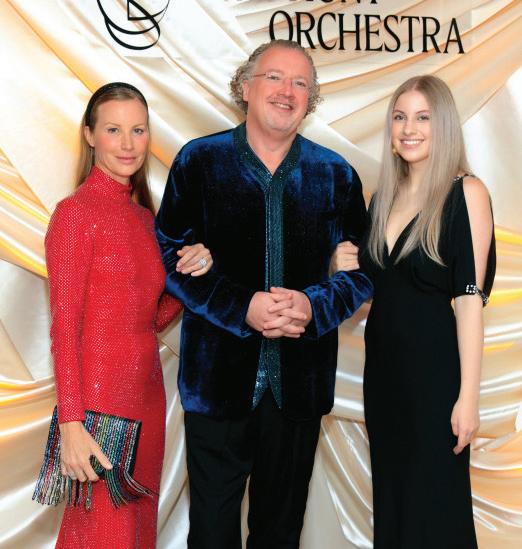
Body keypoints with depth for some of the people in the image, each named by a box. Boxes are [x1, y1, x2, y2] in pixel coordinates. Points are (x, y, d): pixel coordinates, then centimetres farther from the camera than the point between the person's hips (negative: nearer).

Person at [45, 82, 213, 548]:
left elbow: (155, 318, 12)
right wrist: (71, 424, -18)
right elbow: (64, 328, -14)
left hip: (148, 393, 7)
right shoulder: (75, 212, -10)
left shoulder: (144, 216, 11)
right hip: (99, 396, -7)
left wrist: (192, 274, -6)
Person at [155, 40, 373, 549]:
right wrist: (241, 309, -17)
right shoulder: (199, 160, -1)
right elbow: (169, 254, -5)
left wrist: (313, 306, -15)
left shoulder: (335, 174, 3)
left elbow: (363, 267, 5)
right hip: (219, 374, -1)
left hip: (300, 378, 2)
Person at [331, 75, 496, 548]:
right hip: (383, 366, 6)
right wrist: (347, 270, -4)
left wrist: (469, 395, -18)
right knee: (390, 496, 18)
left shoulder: (465, 193, -10)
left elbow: (470, 296, -15)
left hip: (434, 369, -6)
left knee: (434, 507, 7)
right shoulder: (384, 196, 9)